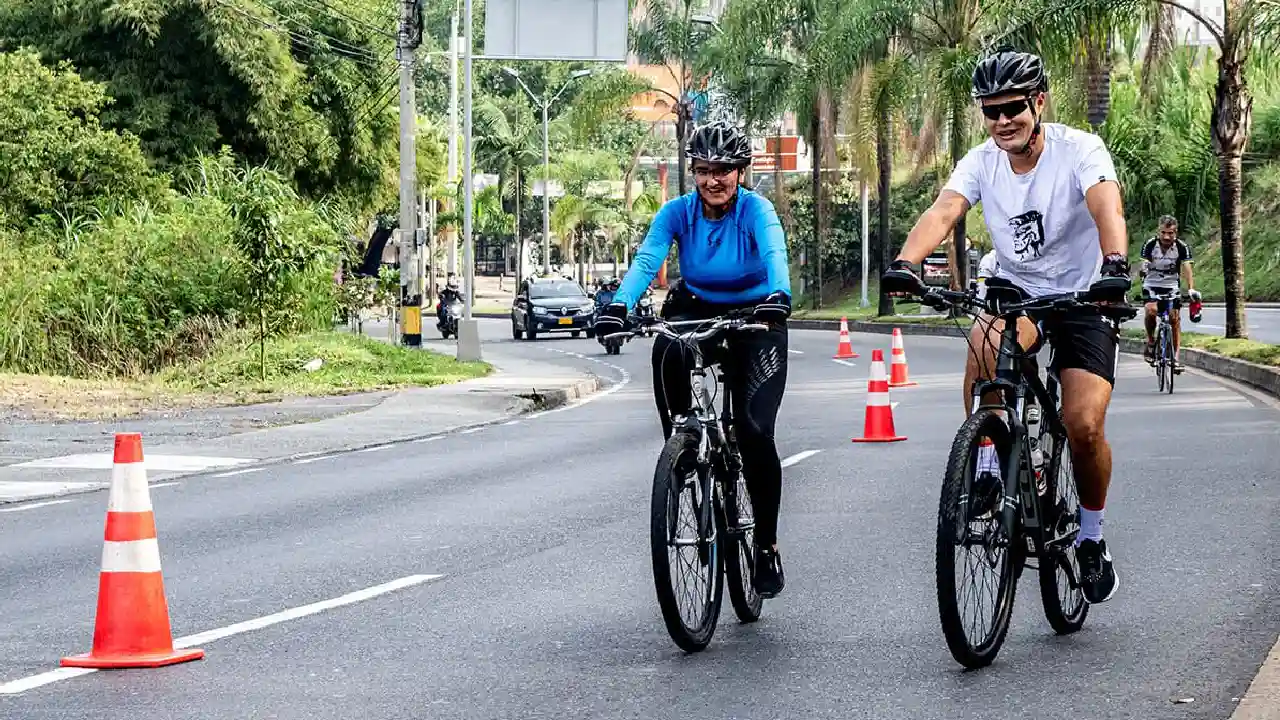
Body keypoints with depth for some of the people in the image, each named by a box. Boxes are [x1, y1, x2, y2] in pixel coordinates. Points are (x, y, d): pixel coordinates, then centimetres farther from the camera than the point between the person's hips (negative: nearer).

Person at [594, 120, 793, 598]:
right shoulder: (678, 212, -12)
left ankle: (767, 546, -2)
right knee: (666, 351, -35)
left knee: (754, 430, -16)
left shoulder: (755, 210, -20)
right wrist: (618, 307, -45)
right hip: (697, 309, 2)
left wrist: (778, 297, -60)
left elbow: (774, 254, -39)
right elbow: (647, 260, -26)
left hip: (755, 318, -2)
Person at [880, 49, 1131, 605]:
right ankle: (984, 466, -16)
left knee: (1084, 425, -17)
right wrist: (905, 263, -46)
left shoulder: (1079, 149, -19)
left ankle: (1092, 538, 9)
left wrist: (1115, 265, -58)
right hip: (1015, 288, 2)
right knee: (986, 342, -34)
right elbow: (943, 212, -26)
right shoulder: (982, 162, -9)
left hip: (1082, 296, -2)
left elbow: (1107, 208, -37)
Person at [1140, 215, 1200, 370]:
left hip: (1171, 287, 1)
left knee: (1175, 318, -10)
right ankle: (1150, 342, -6)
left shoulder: (1182, 247, -15)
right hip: (1152, 285, -1)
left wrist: (1191, 289, -40)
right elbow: (1144, 268, -26)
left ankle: (1175, 358, -4)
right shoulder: (1149, 245, -18)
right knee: (1151, 310, -28)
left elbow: (1186, 269, -24)